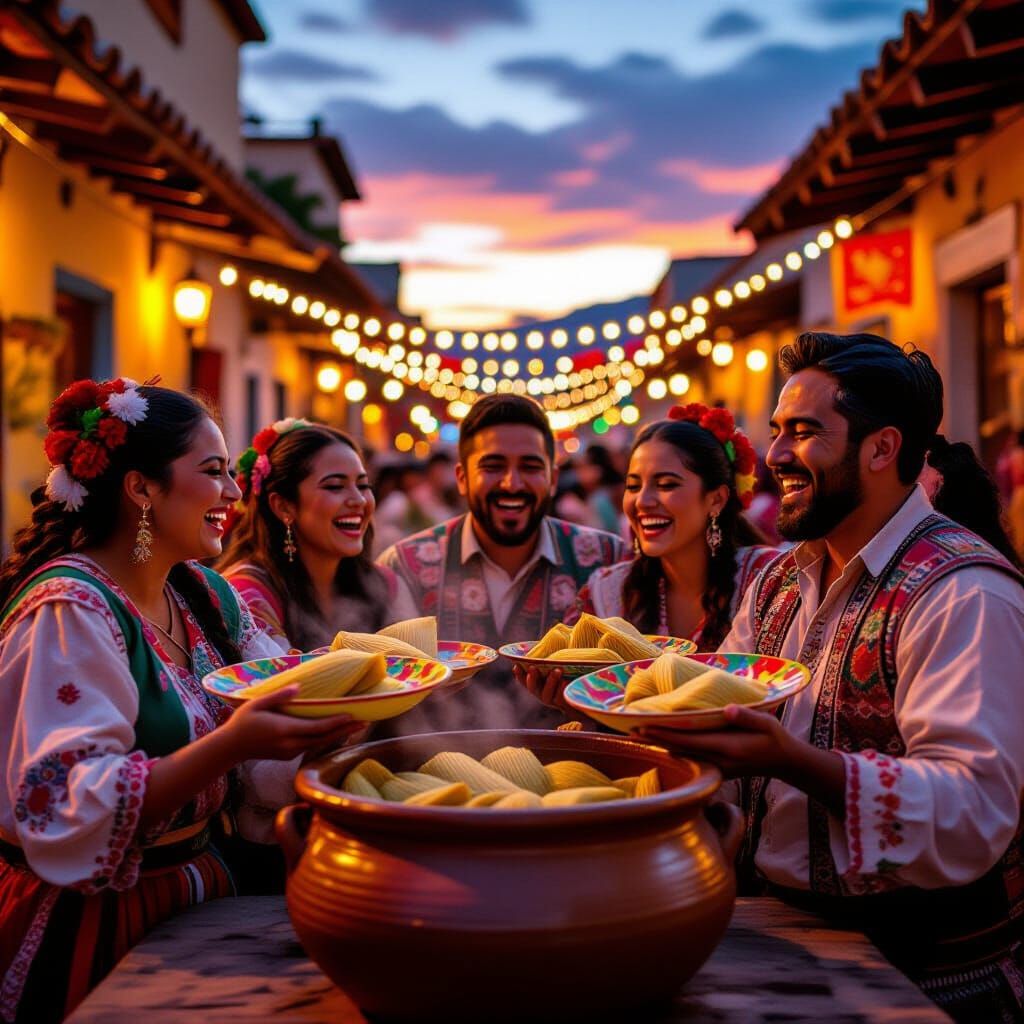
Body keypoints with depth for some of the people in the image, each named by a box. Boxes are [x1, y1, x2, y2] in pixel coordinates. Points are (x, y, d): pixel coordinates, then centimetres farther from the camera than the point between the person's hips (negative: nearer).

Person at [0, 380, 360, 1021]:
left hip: (201, 885, 7)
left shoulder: (205, 593, 8)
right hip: (98, 927, -7)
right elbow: (69, 810, -25)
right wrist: (231, 745, -34)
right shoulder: (70, 613, -18)